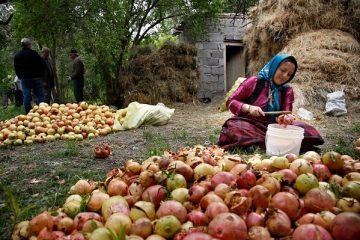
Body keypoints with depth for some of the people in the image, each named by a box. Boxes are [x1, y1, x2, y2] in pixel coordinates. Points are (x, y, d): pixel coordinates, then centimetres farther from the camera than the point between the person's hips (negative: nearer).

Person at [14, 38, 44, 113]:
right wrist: (40, 76, 8)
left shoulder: (17, 55, 8)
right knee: (39, 95, 1)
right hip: (35, 78, -3)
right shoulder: (34, 53, -7)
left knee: (26, 96, 3)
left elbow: (16, 69, 14)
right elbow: (40, 65, -4)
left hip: (24, 79, 4)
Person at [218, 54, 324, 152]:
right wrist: (248, 108, -19)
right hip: (249, 124, -3)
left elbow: (286, 113, 0)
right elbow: (230, 101, -1)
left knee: (309, 131, -18)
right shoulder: (254, 82, -1)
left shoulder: (287, 91, 10)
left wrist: (285, 118, -25)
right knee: (233, 127, -37)